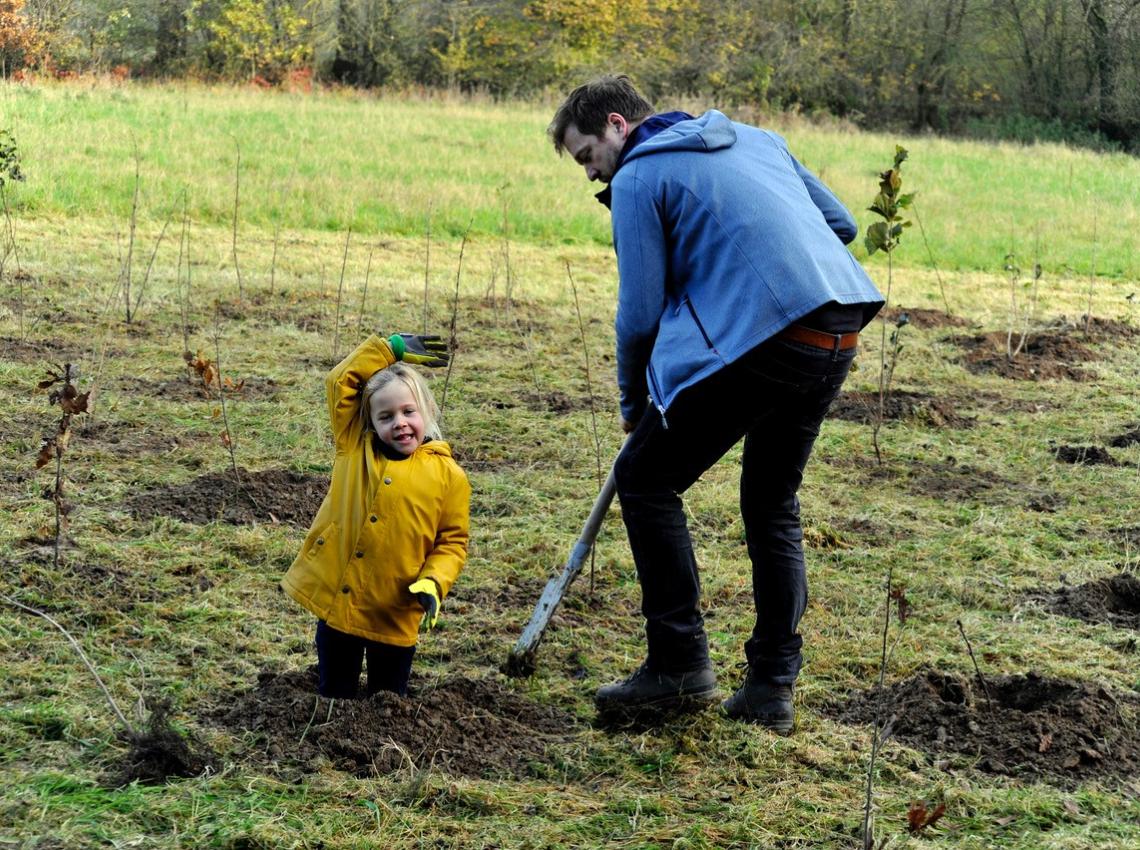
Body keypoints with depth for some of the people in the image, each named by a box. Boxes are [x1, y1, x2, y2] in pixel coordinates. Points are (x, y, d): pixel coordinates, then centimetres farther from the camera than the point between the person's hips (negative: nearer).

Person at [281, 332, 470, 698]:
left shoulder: (449, 476, -4)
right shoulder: (354, 448, 3)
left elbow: (453, 541, 0)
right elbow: (340, 380, 4)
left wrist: (433, 583, -17)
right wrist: (390, 349, 2)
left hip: (394, 614, -2)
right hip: (335, 599, 2)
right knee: (334, 700, 14)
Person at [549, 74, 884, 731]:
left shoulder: (638, 177, 2)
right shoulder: (753, 137, 23)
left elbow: (640, 311, -1)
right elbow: (841, 223, 24)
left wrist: (634, 402, 13)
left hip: (760, 337, -8)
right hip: (839, 333, 8)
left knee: (645, 479, 7)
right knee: (773, 504, 20)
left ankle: (681, 667, 3)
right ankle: (772, 688, 18)